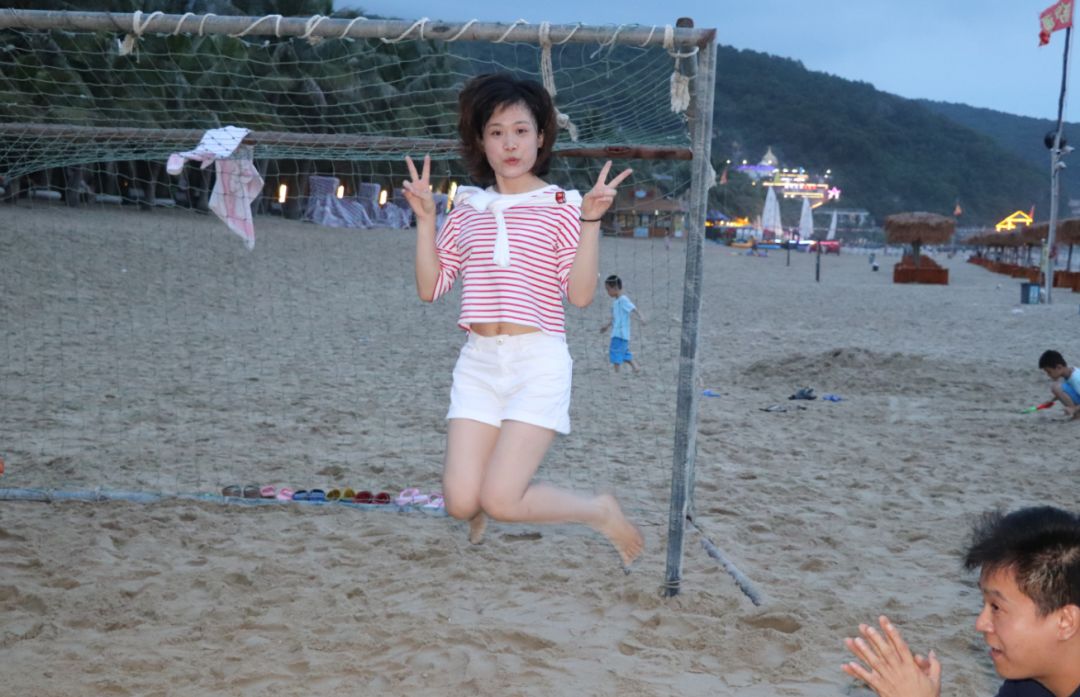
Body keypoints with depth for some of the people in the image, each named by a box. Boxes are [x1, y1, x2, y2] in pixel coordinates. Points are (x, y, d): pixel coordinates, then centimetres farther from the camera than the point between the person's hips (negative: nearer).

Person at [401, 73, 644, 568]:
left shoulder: (561, 206, 0)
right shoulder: (467, 208, 12)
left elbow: (580, 294, -8)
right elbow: (430, 287, 10)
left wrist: (590, 219, -16)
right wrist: (424, 217, 3)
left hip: (538, 362, -4)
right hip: (478, 361, 4)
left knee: (500, 502, -16)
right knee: (460, 503, -5)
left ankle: (602, 512, 12)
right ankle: (491, 492, 35)